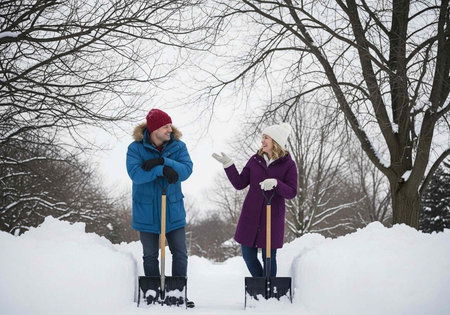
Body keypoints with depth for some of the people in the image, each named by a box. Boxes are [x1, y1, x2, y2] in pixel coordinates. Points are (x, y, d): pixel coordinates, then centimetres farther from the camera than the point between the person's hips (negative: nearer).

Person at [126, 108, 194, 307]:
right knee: (150, 256, 8)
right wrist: (163, 170, -30)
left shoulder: (178, 146, -1)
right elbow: (135, 174, -23)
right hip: (146, 211, -2)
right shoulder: (136, 148, -8)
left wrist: (162, 161, -27)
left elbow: (186, 169, -15)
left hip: (173, 210, 2)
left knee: (180, 254, 3)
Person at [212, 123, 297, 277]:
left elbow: (291, 192, -10)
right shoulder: (255, 160, 5)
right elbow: (239, 184, 5)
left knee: (269, 257, 2)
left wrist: (275, 183, -27)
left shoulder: (288, 165, -5)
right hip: (250, 215, 4)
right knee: (248, 255, 8)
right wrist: (228, 165, -6)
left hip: (273, 217, -3)